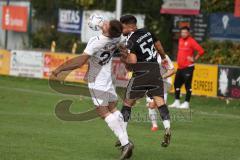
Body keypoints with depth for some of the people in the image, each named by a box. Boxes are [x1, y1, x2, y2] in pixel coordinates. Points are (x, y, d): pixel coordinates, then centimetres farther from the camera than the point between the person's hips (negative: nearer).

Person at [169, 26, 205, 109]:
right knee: (176, 84, 12)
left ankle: (186, 103, -6)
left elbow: (201, 51, -16)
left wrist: (194, 59, -12)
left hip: (188, 67, -8)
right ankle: (177, 102, 21)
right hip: (180, 67, 8)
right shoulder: (180, 40, 13)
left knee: (187, 85, -8)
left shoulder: (191, 41, -11)